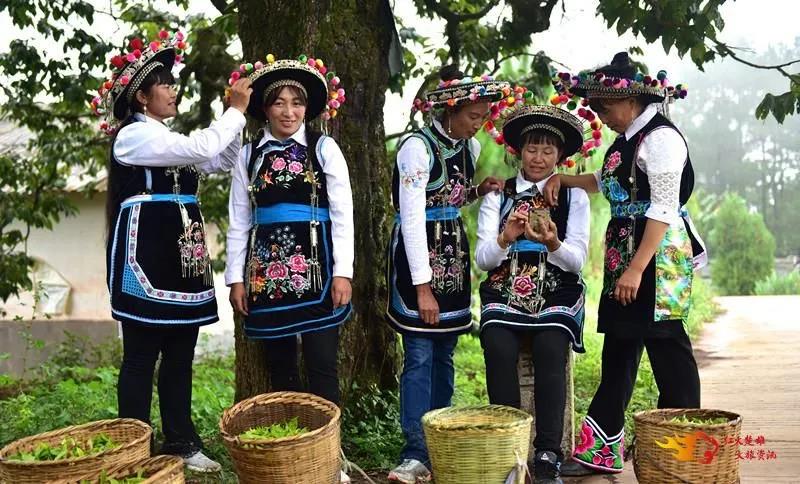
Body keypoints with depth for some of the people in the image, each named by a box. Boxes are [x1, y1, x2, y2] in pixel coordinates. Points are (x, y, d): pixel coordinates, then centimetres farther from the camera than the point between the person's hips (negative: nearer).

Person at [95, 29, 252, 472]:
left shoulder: (169, 141, 19)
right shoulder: (134, 136, -8)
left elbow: (222, 161, 21)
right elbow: (202, 147, -17)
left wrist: (239, 112, 10)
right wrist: (235, 109, -6)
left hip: (181, 260, 9)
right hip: (145, 260, -9)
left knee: (179, 358, 11)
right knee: (141, 360, -2)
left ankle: (180, 443, 18)